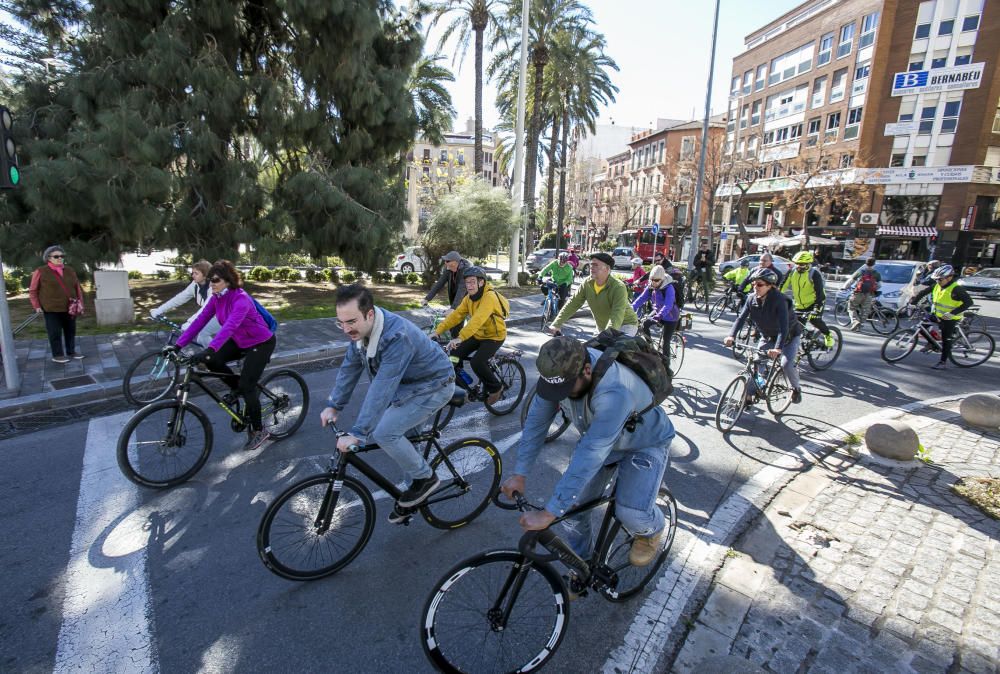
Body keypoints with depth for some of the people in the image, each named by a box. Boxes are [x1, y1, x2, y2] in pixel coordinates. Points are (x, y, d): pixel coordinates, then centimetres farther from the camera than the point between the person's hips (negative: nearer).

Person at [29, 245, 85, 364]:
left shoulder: (69, 270, 8)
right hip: (52, 309, -4)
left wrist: (80, 302, 8)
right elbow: (33, 290, 1)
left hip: (70, 308, 4)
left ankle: (71, 351, 24)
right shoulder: (41, 272, -4)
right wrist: (36, 306, -5)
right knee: (55, 332, -1)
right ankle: (57, 355, 7)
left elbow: (77, 287, 14)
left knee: (70, 331, 12)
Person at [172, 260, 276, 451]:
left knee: (246, 386, -10)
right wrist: (178, 345, -14)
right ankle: (237, 387, 13)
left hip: (261, 343, -7)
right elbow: (200, 320, -7)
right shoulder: (216, 298, -5)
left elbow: (230, 325, -43)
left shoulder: (241, 299, -29)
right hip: (240, 341, 7)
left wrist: (209, 349, -54)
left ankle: (259, 431, 7)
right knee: (211, 361, -15)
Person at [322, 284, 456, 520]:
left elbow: (381, 389, -39)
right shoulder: (361, 328, -9)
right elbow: (350, 367, 2)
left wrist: (357, 434, -37)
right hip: (406, 384, 9)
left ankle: (425, 478, 3)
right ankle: (416, 489, 28)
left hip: (432, 386, -8)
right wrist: (333, 405, -2)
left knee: (384, 432, -18)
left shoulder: (397, 336, -36)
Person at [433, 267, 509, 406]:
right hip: (478, 335, 7)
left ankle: (496, 387, 0)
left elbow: (477, 320, -40)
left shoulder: (489, 297, -28)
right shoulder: (469, 297, -2)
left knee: (477, 362, -25)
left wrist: (460, 338, -49)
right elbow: (456, 315, -8)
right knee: (455, 355, -8)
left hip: (494, 337, -7)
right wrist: (438, 330, -20)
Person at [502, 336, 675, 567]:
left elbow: (590, 455, -46)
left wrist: (549, 513, -43)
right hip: (597, 438, 5)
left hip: (645, 443, -5)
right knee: (572, 506, -5)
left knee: (631, 514, -23)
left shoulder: (614, 391, -44)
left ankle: (653, 530, 15)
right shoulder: (562, 371, -25)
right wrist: (520, 474, -16)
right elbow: (536, 420, -15)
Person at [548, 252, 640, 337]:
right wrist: (556, 325, -23)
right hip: (602, 327, 6)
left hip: (625, 324, -5)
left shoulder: (618, 287, -27)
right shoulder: (587, 284, -10)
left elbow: (617, 315, -38)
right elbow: (572, 304, -12)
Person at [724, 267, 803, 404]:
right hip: (768, 336, 5)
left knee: (786, 364, -22)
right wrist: (731, 335, -39)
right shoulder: (752, 299, -14)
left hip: (789, 336, -5)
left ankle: (797, 389, 9)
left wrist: (778, 348, -52)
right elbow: (741, 318, -21)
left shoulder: (779, 300, -30)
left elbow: (784, 326, -39)